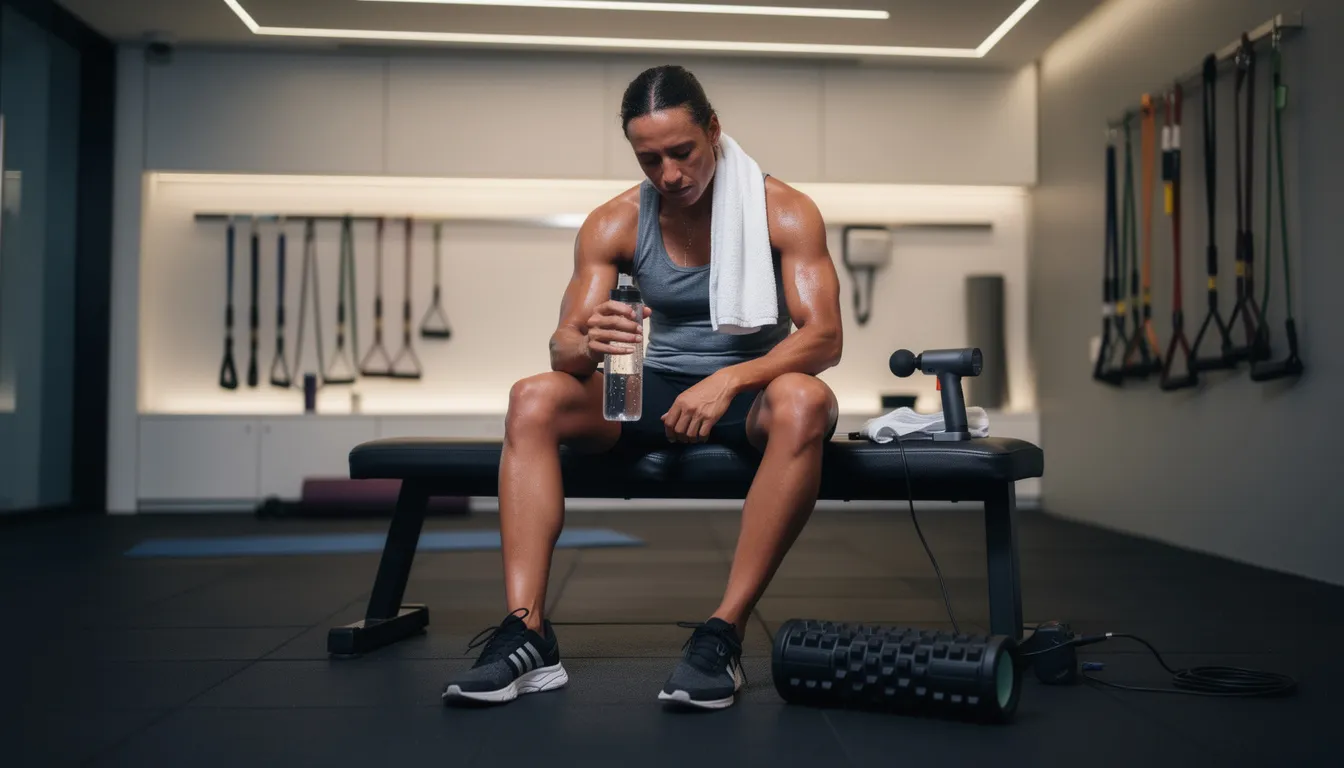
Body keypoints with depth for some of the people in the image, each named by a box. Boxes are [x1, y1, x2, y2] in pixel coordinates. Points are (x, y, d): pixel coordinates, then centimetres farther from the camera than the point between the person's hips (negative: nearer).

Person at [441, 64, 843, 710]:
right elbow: (563, 344, -7)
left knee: (803, 402, -38)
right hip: (657, 390, 3)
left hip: (751, 394, -2)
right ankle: (526, 635, -29)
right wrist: (588, 346, -33)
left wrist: (729, 380, -36)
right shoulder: (614, 225, -1)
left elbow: (824, 336, -19)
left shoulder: (784, 212, -8)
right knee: (533, 400, -23)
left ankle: (723, 635, -35)